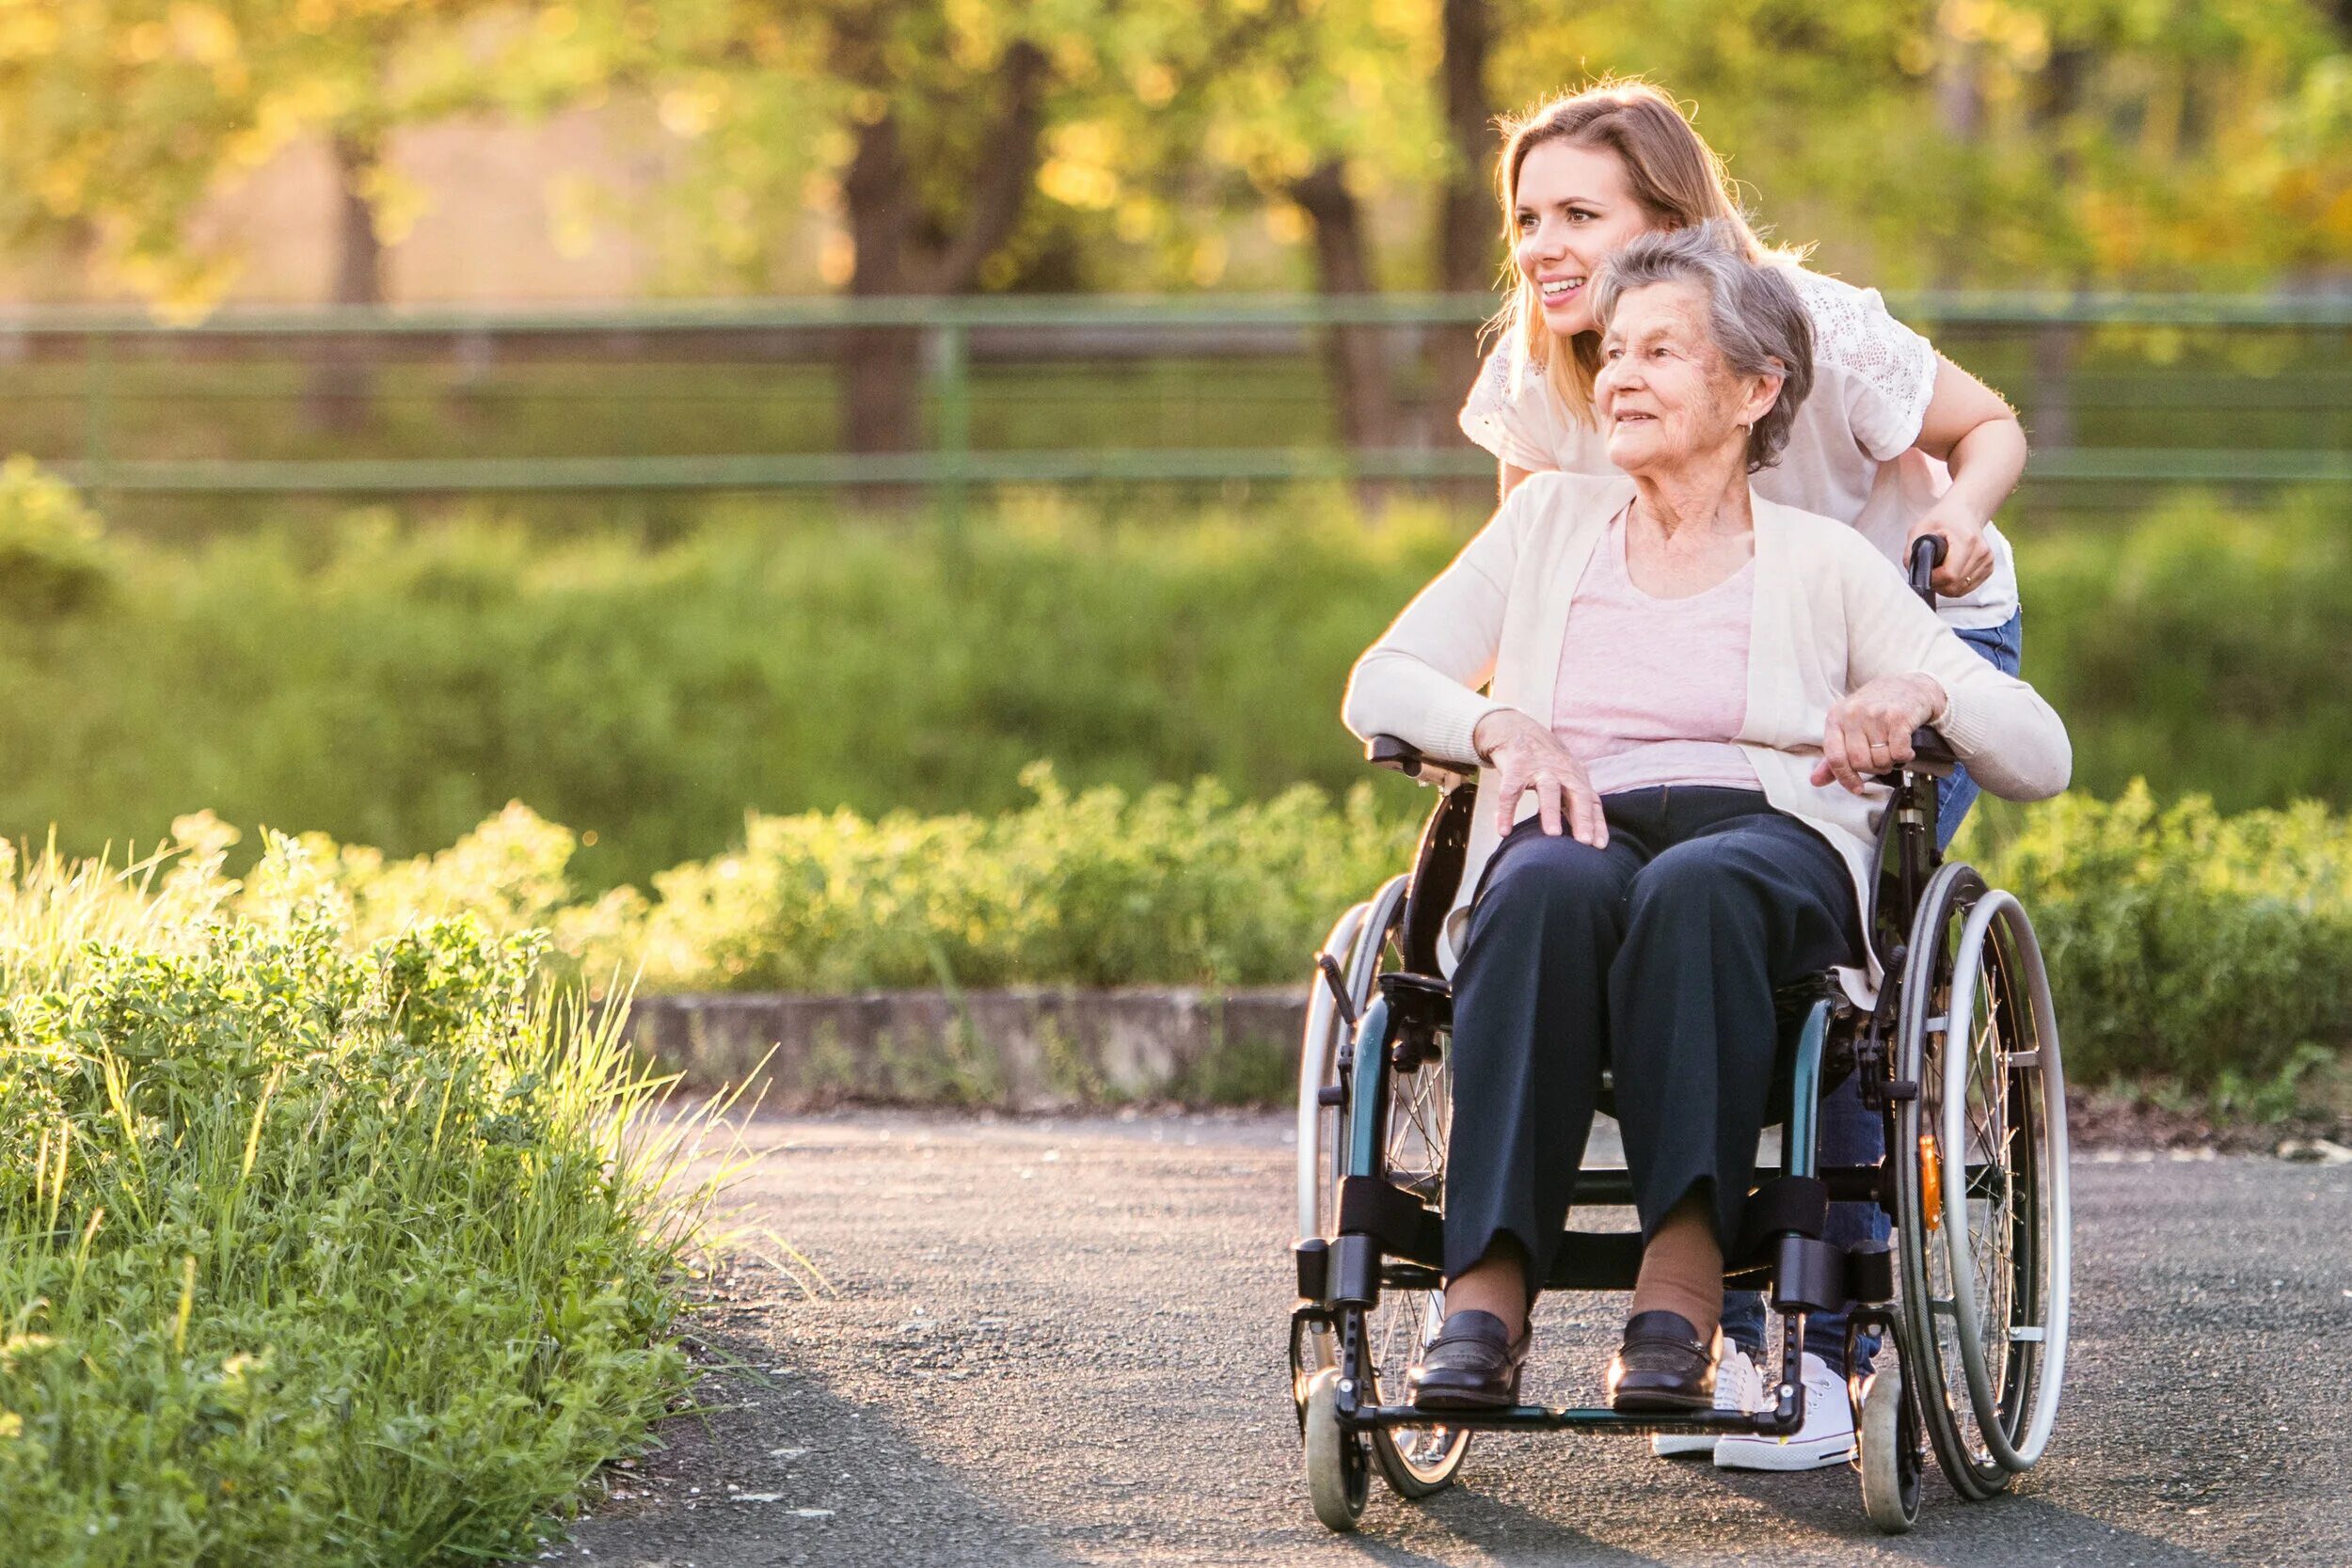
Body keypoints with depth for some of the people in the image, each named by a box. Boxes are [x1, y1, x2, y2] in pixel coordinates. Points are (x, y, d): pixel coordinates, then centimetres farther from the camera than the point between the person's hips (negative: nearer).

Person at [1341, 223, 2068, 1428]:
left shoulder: (1823, 564, 18)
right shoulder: (1550, 521, 25)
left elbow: (2040, 756, 11)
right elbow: (1380, 686, 17)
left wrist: (1923, 696, -11)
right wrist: (1502, 722, -4)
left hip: (1773, 844, -1)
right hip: (1576, 832, 1)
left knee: (1696, 888, -40)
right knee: (1554, 884, -38)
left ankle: (1682, 1290, -48)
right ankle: (1485, 1293, -48)